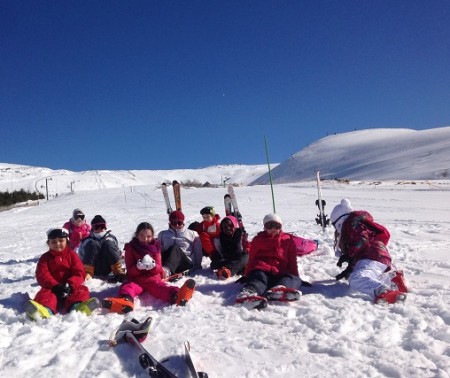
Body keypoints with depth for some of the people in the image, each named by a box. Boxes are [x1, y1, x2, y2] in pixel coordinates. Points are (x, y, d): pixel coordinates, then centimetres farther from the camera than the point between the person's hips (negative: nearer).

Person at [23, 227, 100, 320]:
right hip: (52, 287, 0)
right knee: (44, 293, -30)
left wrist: (70, 284, -21)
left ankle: (77, 306, -58)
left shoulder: (72, 254, 8)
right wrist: (55, 286, -23)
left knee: (81, 290, -27)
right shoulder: (45, 257, 9)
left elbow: (79, 273, -1)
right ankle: (45, 309, -62)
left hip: (70, 287, 0)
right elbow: (42, 275, -5)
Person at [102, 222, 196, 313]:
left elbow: (158, 269, 3)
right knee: (128, 287, -32)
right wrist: (138, 267, -25)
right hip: (136, 279, 0)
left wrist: (153, 266, -22)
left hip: (153, 278, 0)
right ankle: (126, 300, -66)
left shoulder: (155, 247, 9)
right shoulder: (130, 248, 5)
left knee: (161, 287, -30)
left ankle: (176, 296, -62)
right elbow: (130, 271, -1)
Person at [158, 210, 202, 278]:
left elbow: (198, 252, 16)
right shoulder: (163, 234, 24)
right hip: (166, 262, 1)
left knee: (175, 248, -32)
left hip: (186, 263, -1)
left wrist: (197, 266, 9)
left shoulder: (192, 234, 19)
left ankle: (167, 270, -60)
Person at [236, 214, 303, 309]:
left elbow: (292, 261, 18)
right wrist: (248, 274, 10)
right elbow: (251, 259, 17)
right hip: (261, 270, -1)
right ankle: (249, 292, -72)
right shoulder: (258, 239, 19)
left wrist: (295, 276, 10)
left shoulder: (287, 240, 21)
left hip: (280, 273, 1)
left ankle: (279, 289, -67)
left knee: (295, 279, -30)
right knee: (259, 278, -36)